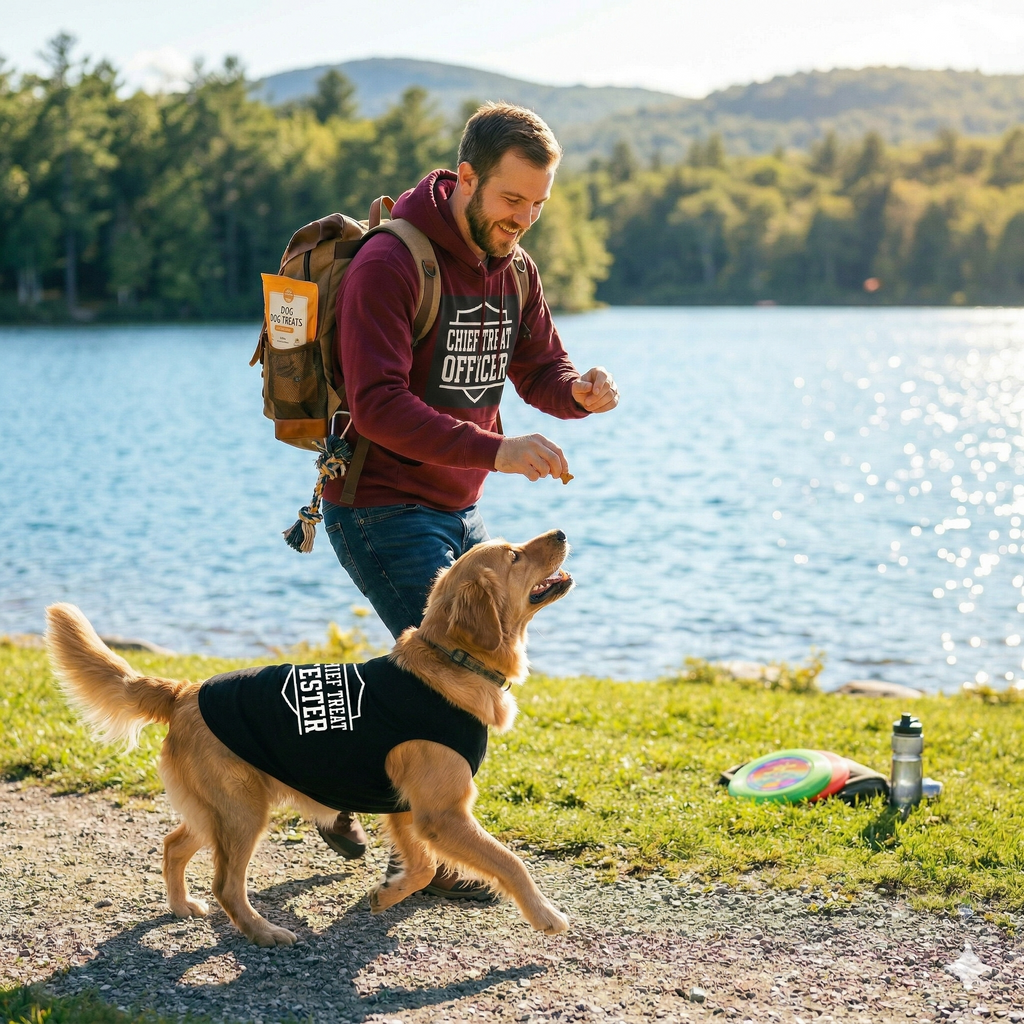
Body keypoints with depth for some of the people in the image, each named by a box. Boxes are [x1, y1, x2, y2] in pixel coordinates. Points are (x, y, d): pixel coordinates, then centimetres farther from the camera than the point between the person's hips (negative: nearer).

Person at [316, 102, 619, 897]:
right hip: (380, 507, -8)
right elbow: (379, 405, -28)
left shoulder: (514, 269, 6)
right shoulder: (389, 263, -20)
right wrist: (494, 450, -36)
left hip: (459, 510, 8)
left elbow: (540, 371, 10)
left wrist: (580, 391, -14)